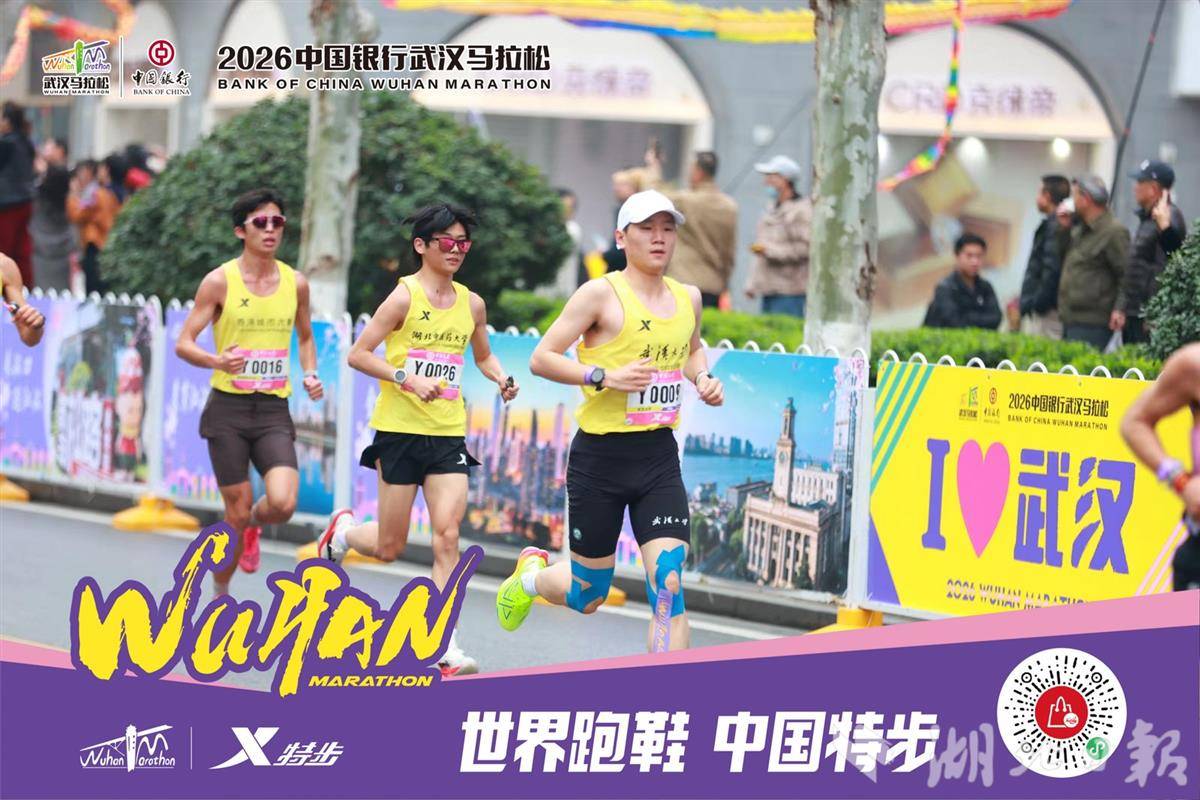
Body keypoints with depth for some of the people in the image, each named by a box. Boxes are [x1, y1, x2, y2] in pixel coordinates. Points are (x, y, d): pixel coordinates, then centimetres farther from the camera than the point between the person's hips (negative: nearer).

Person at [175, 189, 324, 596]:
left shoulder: (296, 283, 5)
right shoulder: (220, 281, -5)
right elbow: (183, 344, -4)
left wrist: (310, 373, 4)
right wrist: (216, 361, -24)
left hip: (274, 412, 2)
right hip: (228, 409, -2)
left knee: (282, 504, -17)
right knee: (237, 513, -1)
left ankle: (252, 524, 21)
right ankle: (220, 595, 21)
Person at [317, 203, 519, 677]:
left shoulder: (472, 304, 8)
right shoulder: (405, 296, -8)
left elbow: (483, 355, 26)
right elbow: (358, 354, -8)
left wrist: (501, 379, 5)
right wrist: (406, 379, -21)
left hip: (449, 434, 4)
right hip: (400, 430, -4)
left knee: (447, 535, -10)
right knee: (390, 547, 3)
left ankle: (446, 647, -10)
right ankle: (343, 530, 38)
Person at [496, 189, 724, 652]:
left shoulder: (688, 298, 9)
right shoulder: (602, 294, -10)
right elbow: (541, 358, -11)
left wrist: (702, 378, 9)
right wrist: (605, 376, -22)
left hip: (660, 457, 4)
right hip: (600, 457, -4)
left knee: (669, 584, -12)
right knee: (587, 596, 9)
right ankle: (530, 575, 43)